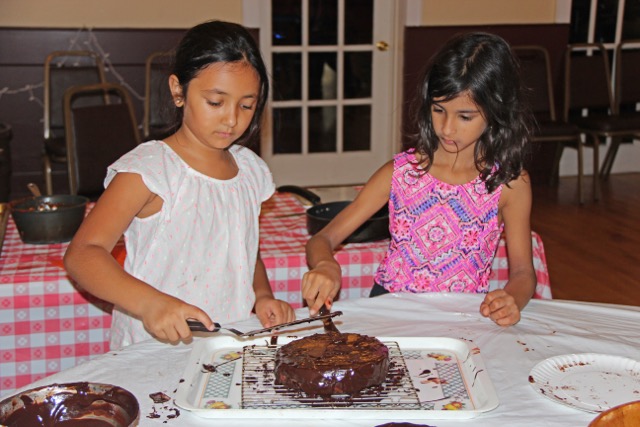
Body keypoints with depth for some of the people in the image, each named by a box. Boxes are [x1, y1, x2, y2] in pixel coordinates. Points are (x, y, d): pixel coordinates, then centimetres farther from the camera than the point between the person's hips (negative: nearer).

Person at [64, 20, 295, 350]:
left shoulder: (250, 170, 11)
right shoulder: (148, 170, -9)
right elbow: (82, 254, -16)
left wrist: (262, 295, 4)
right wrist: (148, 303, -31)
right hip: (155, 350, -5)